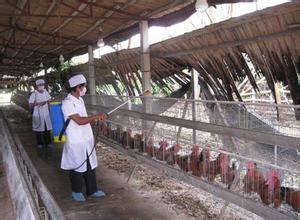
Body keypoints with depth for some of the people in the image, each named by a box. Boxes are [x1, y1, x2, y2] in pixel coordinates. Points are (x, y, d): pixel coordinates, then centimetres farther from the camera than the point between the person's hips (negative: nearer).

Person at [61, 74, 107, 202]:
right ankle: (76, 192, 26)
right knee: (77, 167, 7)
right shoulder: (67, 103, -19)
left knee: (90, 165, 14)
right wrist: (97, 116, -18)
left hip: (87, 139, 8)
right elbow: (79, 121, -23)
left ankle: (92, 190, 27)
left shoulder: (80, 100, 9)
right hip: (76, 141, -8)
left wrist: (96, 118, 5)